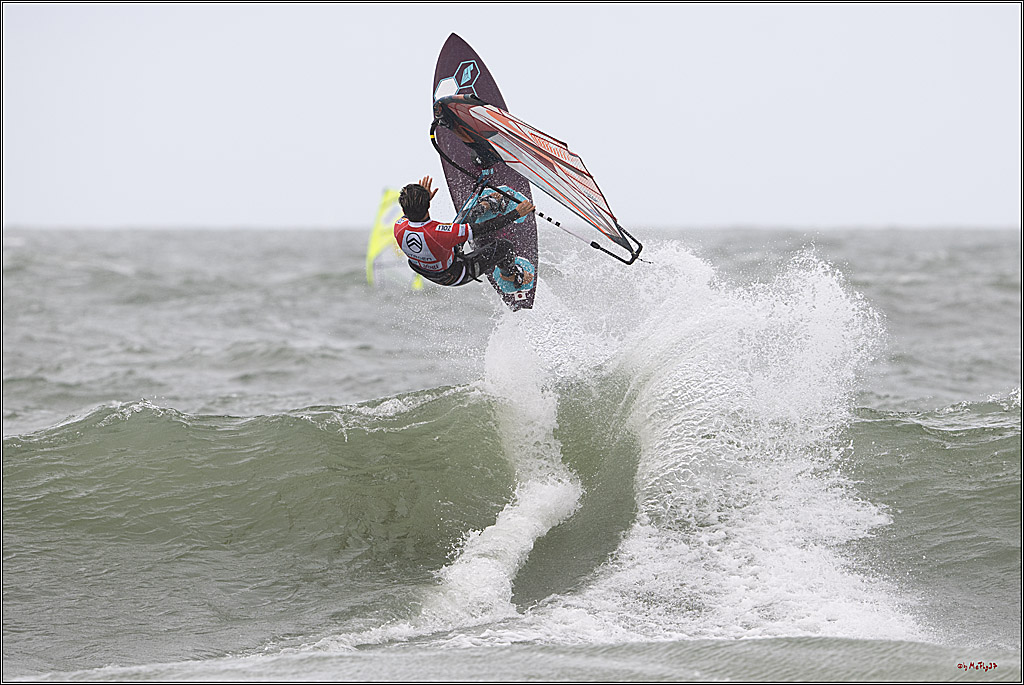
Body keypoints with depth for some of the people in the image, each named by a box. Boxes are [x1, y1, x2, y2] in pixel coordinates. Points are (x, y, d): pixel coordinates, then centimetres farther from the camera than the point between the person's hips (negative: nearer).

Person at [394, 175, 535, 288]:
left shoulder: (399, 228, -28)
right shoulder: (439, 232, -45)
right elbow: (482, 230, -33)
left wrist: (424, 198, 9)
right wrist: (516, 214, -24)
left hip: (428, 274, 6)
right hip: (456, 277, -6)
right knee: (504, 245, 6)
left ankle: (485, 205, 51)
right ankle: (509, 274, 39)